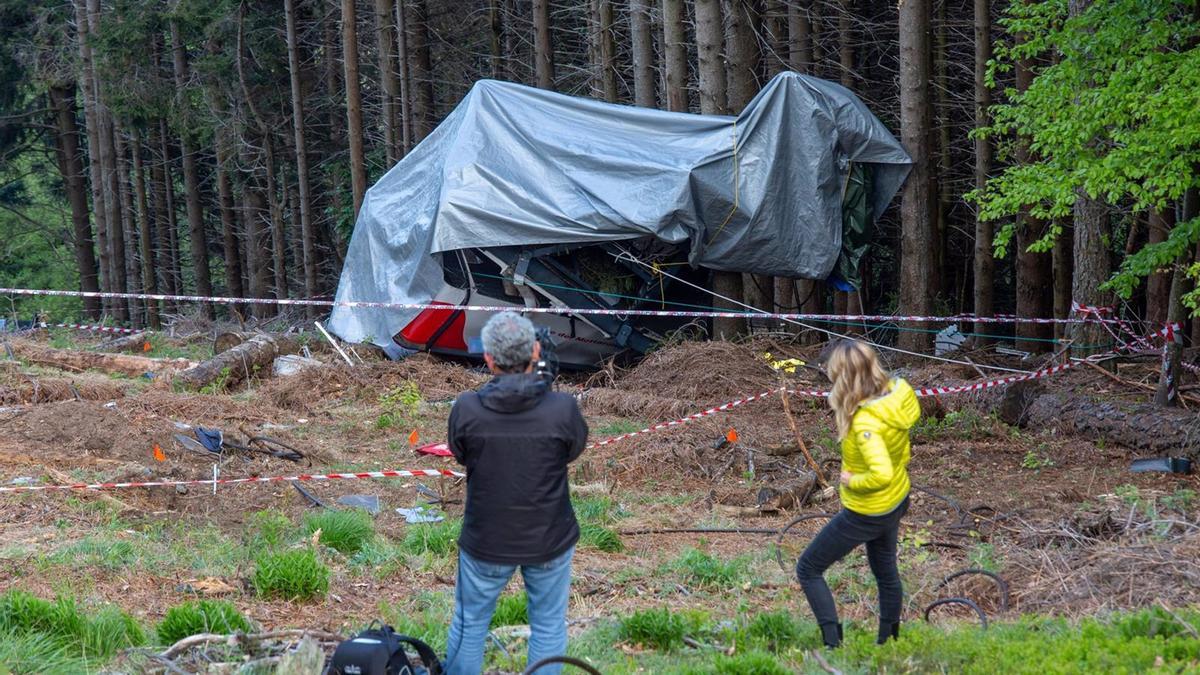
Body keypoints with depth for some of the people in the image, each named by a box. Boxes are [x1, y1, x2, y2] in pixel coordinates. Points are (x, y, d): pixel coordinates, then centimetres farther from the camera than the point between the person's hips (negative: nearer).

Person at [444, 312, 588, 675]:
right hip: (549, 541, 0)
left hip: (486, 542, 1)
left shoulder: (466, 409, -20)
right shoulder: (563, 409, -22)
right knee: (548, 626, 17)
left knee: (470, 622, 20)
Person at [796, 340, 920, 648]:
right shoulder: (897, 392, -11)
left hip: (866, 514, -9)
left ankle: (833, 643, 6)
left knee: (808, 569, 8)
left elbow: (882, 475, -44)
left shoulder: (865, 423, -36)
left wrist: (853, 481, -26)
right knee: (885, 570, 29)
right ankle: (890, 639, 48)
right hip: (897, 501, 9)